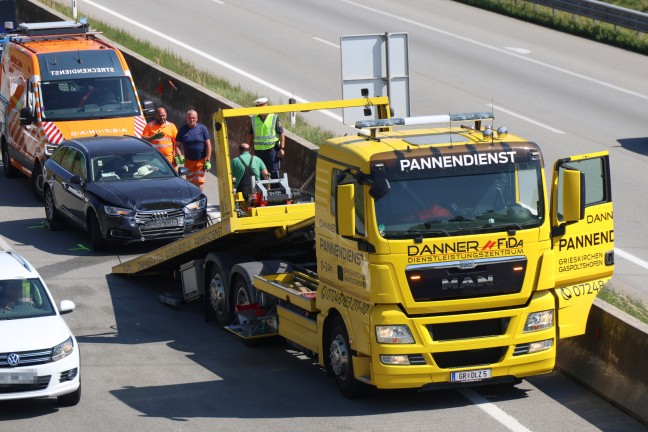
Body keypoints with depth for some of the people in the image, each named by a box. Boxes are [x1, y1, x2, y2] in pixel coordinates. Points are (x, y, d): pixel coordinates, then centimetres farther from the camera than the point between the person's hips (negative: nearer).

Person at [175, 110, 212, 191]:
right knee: (190, 183, 6)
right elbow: (177, 145, 6)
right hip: (188, 160, 2)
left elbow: (208, 145, -2)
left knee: (199, 182, -10)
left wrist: (208, 160, -8)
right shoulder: (182, 130, 4)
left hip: (201, 160, -2)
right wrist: (180, 156, -13)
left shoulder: (202, 128, -1)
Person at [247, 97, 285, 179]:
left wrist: (282, 148, -10)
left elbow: (281, 134, -4)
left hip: (272, 149, -4)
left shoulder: (274, 118, -4)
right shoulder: (254, 119, 8)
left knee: (273, 172, -5)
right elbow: (251, 135, 15)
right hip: (258, 150, 4)